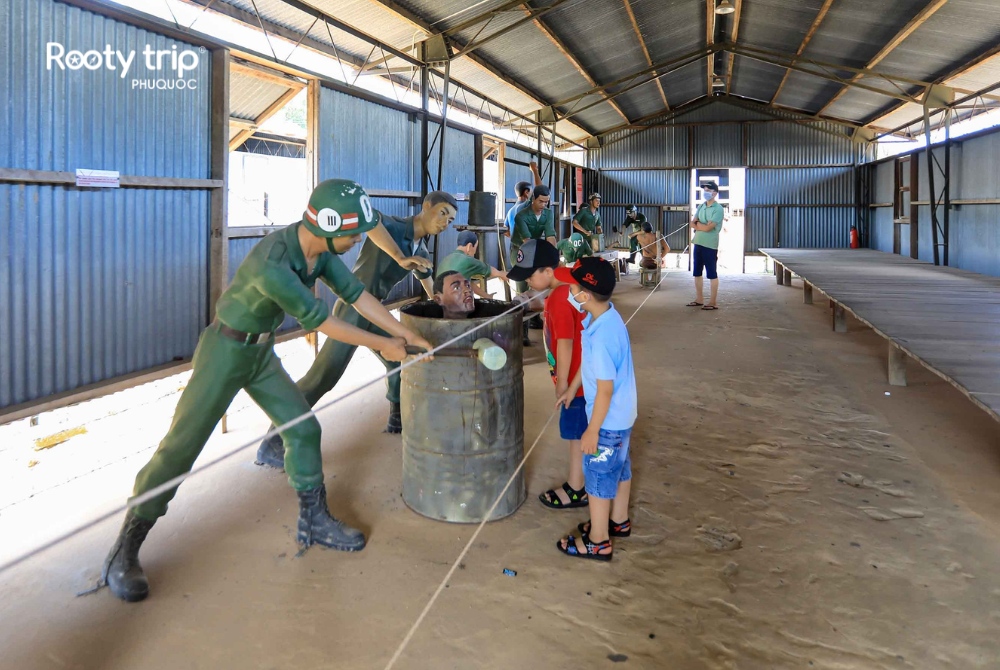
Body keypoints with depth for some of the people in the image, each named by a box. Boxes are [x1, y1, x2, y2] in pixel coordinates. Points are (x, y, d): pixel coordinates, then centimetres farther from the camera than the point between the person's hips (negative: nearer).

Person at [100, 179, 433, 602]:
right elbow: (322, 322, -26)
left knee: (303, 429, 8)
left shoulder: (320, 249, -9)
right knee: (181, 445, -4)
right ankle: (124, 551, 8)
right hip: (226, 350, -8)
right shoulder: (272, 265, -34)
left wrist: (404, 334, -1)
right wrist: (382, 345, -15)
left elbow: (355, 293, 1)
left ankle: (313, 520, 25)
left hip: (262, 352, 8)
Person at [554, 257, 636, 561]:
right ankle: (619, 521, 45)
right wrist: (572, 388, 23)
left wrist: (592, 430, -18)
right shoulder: (603, 316, -5)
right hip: (621, 414, 9)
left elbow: (605, 389, -27)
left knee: (598, 475, 7)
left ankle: (598, 541, 24)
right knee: (619, 468, 25)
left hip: (607, 420, -9)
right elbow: (589, 361, 12)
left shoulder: (603, 336, -34)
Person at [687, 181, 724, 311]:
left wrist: (698, 224, -1)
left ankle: (713, 302, 2)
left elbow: (708, 228, -18)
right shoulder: (701, 206, 12)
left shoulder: (718, 209, -11)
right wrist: (703, 226, -12)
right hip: (698, 243, 8)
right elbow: (692, 224, 5)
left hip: (710, 245, -8)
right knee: (697, 273, 12)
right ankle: (699, 299, 22)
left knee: (712, 274, -2)